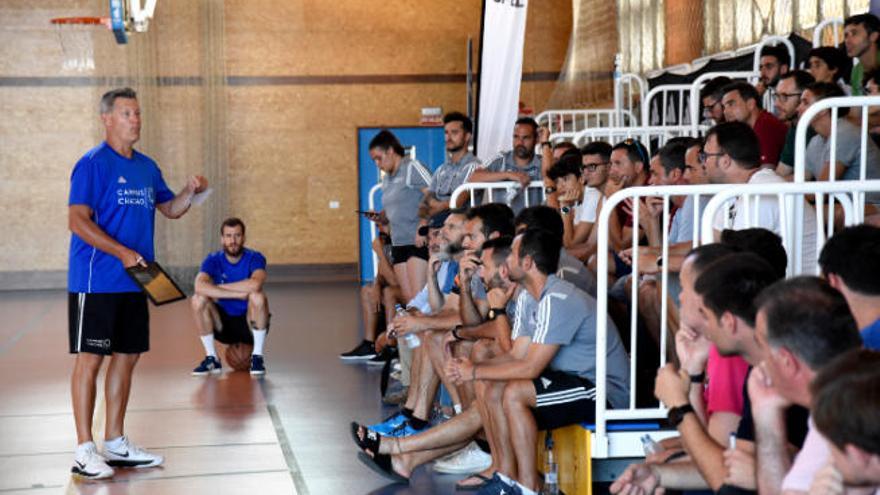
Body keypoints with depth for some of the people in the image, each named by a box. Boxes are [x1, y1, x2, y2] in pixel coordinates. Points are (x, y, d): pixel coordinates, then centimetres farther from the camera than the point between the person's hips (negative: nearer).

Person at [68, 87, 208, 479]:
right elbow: (77, 220, -16)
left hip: (134, 283, 8)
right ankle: (84, 451, 1)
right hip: (96, 282, -8)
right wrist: (122, 252, -25)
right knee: (90, 358, -4)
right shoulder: (93, 164, -9)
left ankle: (115, 443, 21)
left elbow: (170, 209, 22)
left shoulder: (146, 167, 13)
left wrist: (190, 192, 0)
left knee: (127, 356, 11)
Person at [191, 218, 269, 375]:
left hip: (250, 323, -2)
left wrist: (216, 289, -25)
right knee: (198, 300, -21)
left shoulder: (254, 258, -12)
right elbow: (200, 286, -28)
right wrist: (237, 293, -34)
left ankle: (257, 357, -16)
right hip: (224, 324, 2)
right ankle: (211, 359, -8)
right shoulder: (213, 260, -7)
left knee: (258, 297, -31)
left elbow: (255, 284, -36)